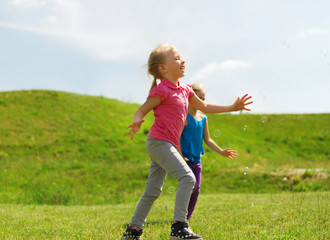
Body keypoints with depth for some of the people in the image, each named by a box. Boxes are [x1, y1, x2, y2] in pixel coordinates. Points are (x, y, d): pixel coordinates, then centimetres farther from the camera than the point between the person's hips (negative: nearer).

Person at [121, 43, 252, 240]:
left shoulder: (184, 89, 15)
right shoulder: (162, 90, -10)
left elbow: (204, 107, 25)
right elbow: (142, 110, -9)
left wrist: (232, 107, 24)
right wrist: (137, 123, -32)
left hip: (168, 144, 9)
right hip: (159, 141, -9)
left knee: (153, 191, 11)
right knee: (187, 177, -20)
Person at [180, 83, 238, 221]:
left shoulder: (203, 119, 13)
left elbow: (207, 139, 18)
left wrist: (221, 152, 9)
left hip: (196, 160, 7)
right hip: (184, 158, -7)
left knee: (196, 190, 6)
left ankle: (187, 217, 19)